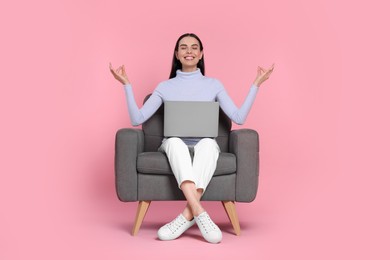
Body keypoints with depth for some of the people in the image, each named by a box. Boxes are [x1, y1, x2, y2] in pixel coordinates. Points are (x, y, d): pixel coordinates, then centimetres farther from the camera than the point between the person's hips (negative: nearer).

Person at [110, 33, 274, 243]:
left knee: (208, 143, -37)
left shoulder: (213, 84, 15)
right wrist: (127, 84, 3)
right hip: (174, 146, 0)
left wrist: (256, 84, 2)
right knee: (175, 141, -37)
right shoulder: (165, 87, 15)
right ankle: (199, 212, -49)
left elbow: (239, 117, 4)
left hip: (204, 146, 0)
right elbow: (137, 119, 7)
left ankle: (188, 214, -44)